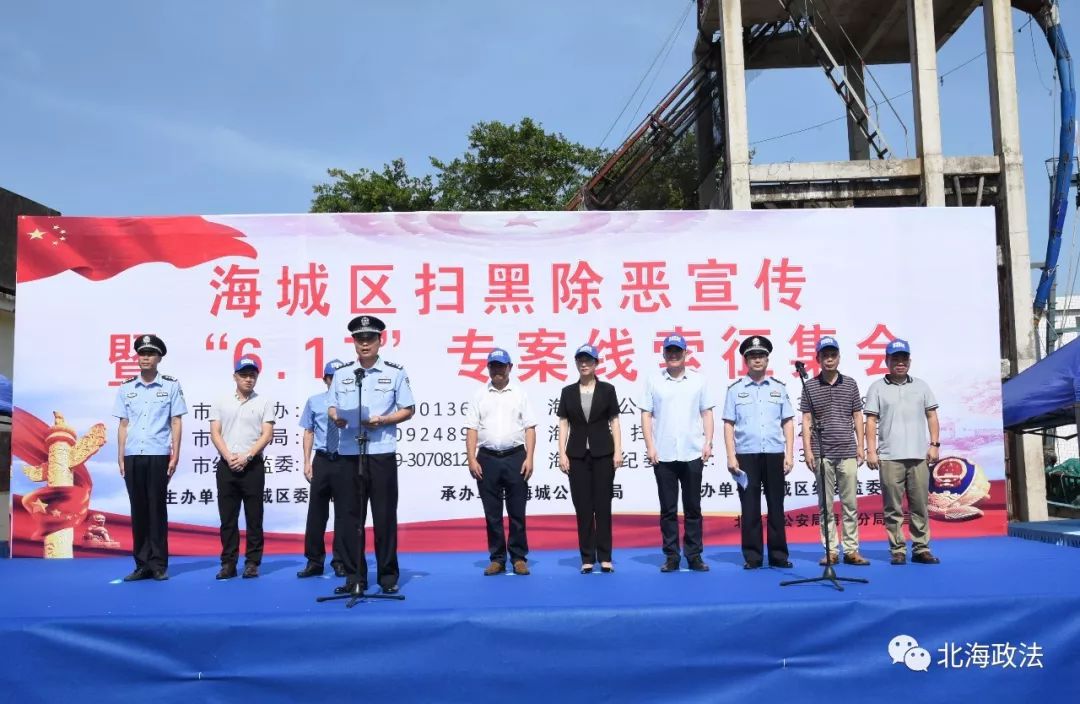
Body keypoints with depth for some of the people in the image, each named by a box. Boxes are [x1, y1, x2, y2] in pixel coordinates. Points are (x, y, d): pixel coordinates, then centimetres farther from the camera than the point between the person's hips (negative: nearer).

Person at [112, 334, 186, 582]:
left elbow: (176, 422, 1)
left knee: (157, 509, 0)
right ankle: (142, 564, 13)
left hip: (158, 455, -3)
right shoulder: (126, 388, 11)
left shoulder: (171, 385, 3)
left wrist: (175, 455, -5)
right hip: (133, 456, 3)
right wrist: (120, 457, 7)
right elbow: (123, 424, 12)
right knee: (138, 510, 6)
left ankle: (159, 564, 6)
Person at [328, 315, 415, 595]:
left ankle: (388, 576, 13)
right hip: (348, 454, 2)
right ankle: (354, 577, 14)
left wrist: (383, 420, -11)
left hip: (382, 454, -2)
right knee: (348, 517, 4)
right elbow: (331, 407, 15)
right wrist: (335, 417, -9)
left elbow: (408, 409, 5)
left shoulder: (395, 372, 4)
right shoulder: (341, 373, 11)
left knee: (385, 517, 2)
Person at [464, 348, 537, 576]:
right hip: (487, 459, 1)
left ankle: (519, 558, 12)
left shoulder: (520, 394, 5)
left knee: (517, 511, 3)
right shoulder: (480, 395, 7)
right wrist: (471, 459, -5)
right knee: (492, 513, 6)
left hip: (515, 457, -1)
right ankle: (497, 559, 16)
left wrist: (529, 458, -7)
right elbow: (472, 430, 4)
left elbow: (530, 428, 2)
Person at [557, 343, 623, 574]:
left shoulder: (607, 389, 2)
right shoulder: (568, 392, 6)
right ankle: (587, 558, 10)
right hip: (577, 454, 1)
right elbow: (563, 424, 5)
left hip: (603, 453, -1)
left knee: (603, 504, 1)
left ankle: (605, 557, 8)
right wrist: (562, 453, -3)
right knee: (582, 506, 3)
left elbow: (614, 422, 2)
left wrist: (618, 451, -6)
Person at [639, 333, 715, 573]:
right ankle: (671, 557, 13)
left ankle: (694, 556, 14)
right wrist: (650, 446, -4)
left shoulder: (698, 379, 6)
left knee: (693, 508, 7)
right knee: (668, 509, 6)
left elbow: (707, 413, 7)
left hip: (692, 454, 0)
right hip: (663, 455, 0)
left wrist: (708, 442, -2)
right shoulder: (653, 381, 4)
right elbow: (646, 415, 3)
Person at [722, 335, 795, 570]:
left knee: (776, 506, 6)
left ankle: (778, 555, 14)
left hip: (774, 454, 1)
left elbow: (788, 422, 8)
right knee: (750, 507, 2)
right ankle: (752, 556, 10)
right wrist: (731, 457, -5)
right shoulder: (735, 389, 5)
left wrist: (789, 454, 0)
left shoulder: (779, 387, 10)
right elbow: (729, 425, 3)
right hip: (746, 455, -1)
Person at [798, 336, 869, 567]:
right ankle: (831, 551, 9)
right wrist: (807, 449, -4)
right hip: (822, 454, -1)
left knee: (850, 504, 4)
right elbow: (806, 420, 2)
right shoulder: (809, 386, 3)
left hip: (848, 453, 1)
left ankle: (851, 550, 10)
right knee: (826, 506, 3)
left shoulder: (850, 384, 7)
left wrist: (860, 446, 3)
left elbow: (857, 417, 9)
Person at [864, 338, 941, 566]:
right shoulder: (877, 388, 6)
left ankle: (921, 549, 11)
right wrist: (871, 451, -5)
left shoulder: (921, 386, 13)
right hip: (889, 457, -2)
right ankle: (898, 550, 6)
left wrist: (934, 444, 2)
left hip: (918, 456, 2)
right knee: (893, 508, 0)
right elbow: (871, 421, 2)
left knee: (920, 505, 4)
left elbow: (931, 416, 13)